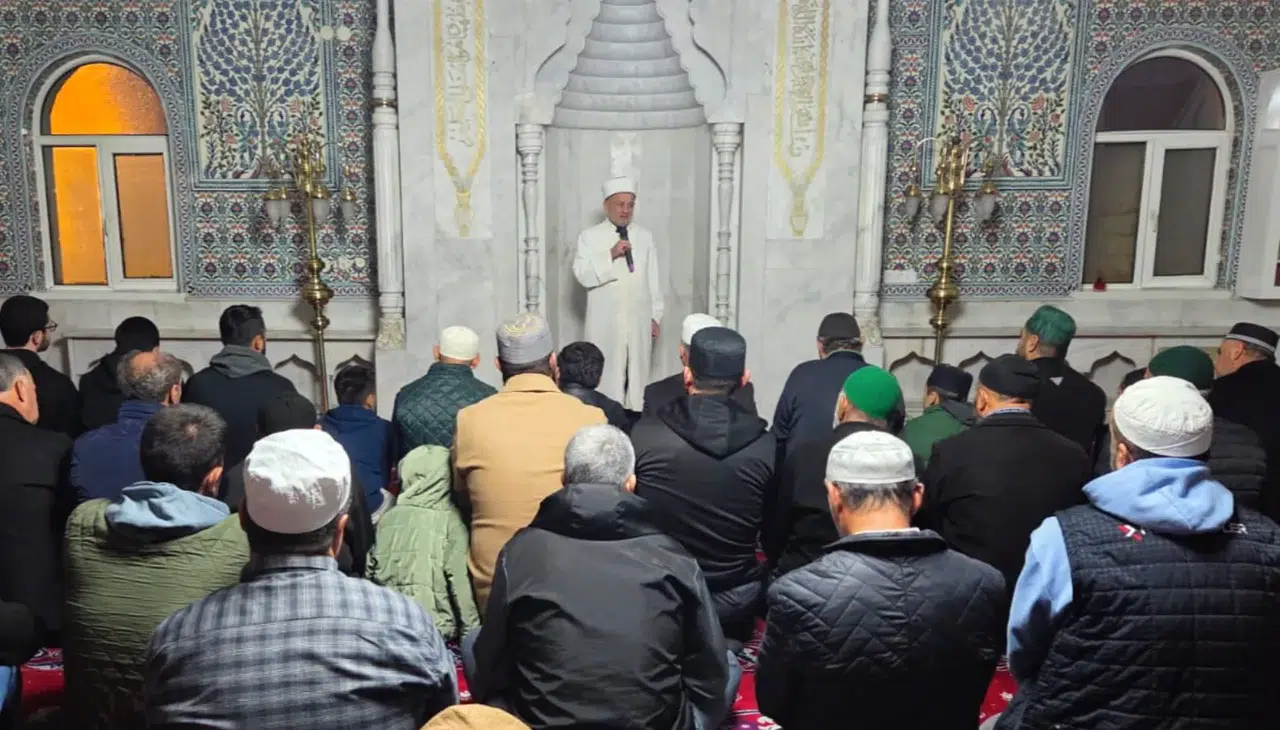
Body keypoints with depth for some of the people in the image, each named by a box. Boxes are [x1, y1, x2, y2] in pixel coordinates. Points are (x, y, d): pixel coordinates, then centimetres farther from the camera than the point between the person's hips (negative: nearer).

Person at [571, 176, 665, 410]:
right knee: (605, 375, -2)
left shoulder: (645, 237, 9)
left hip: (639, 322, 3)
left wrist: (655, 316, 7)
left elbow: (653, 280, 10)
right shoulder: (590, 236, 0)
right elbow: (582, 275, -11)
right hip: (605, 323, -3)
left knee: (637, 374, 7)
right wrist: (610, 255, -20)